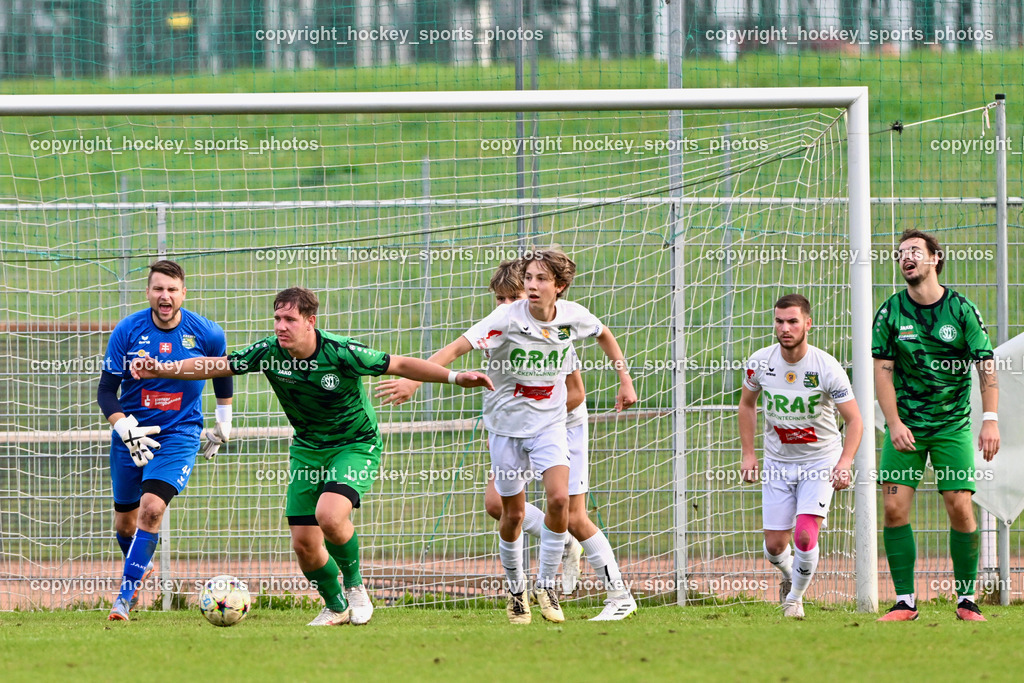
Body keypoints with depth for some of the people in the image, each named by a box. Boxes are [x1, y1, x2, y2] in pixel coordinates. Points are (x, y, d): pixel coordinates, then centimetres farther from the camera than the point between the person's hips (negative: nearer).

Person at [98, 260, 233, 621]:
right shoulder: (127, 331, -10)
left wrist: (223, 425, 20)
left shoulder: (205, 333, -9)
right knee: (124, 520, 11)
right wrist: (127, 430, -22)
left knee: (151, 507, -22)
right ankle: (140, 567, 45)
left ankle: (125, 596, -14)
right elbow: (106, 391, -7)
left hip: (179, 436, -2)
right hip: (131, 434, 2)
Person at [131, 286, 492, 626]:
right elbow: (215, 365, -4)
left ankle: (355, 586, -3)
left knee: (329, 515, -30)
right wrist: (163, 369, -14)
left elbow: (398, 364, -16)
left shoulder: (341, 352, -25)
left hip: (356, 444, -5)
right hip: (307, 448, 5)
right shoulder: (269, 352, -14)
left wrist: (455, 377, -21)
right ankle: (336, 606, 27)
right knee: (303, 543, 0)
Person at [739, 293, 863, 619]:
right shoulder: (760, 362, -9)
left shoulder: (827, 368, -19)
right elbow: (747, 403, 10)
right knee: (775, 545, 2)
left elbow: (855, 421, -14)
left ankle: (795, 596, 8)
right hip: (778, 462, 3)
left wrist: (844, 463, -26)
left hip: (820, 461, -3)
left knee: (805, 535, -18)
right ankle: (789, 574, 38)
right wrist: (748, 454, 4)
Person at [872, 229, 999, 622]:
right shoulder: (890, 313, -1)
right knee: (894, 508, -10)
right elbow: (882, 369, -1)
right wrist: (894, 423, -13)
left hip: (952, 425, -1)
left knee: (960, 508, -9)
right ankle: (905, 601, -3)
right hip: (906, 425, 1)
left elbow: (986, 366, -5)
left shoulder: (961, 310, -4)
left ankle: (966, 599, 3)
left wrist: (990, 419, -16)